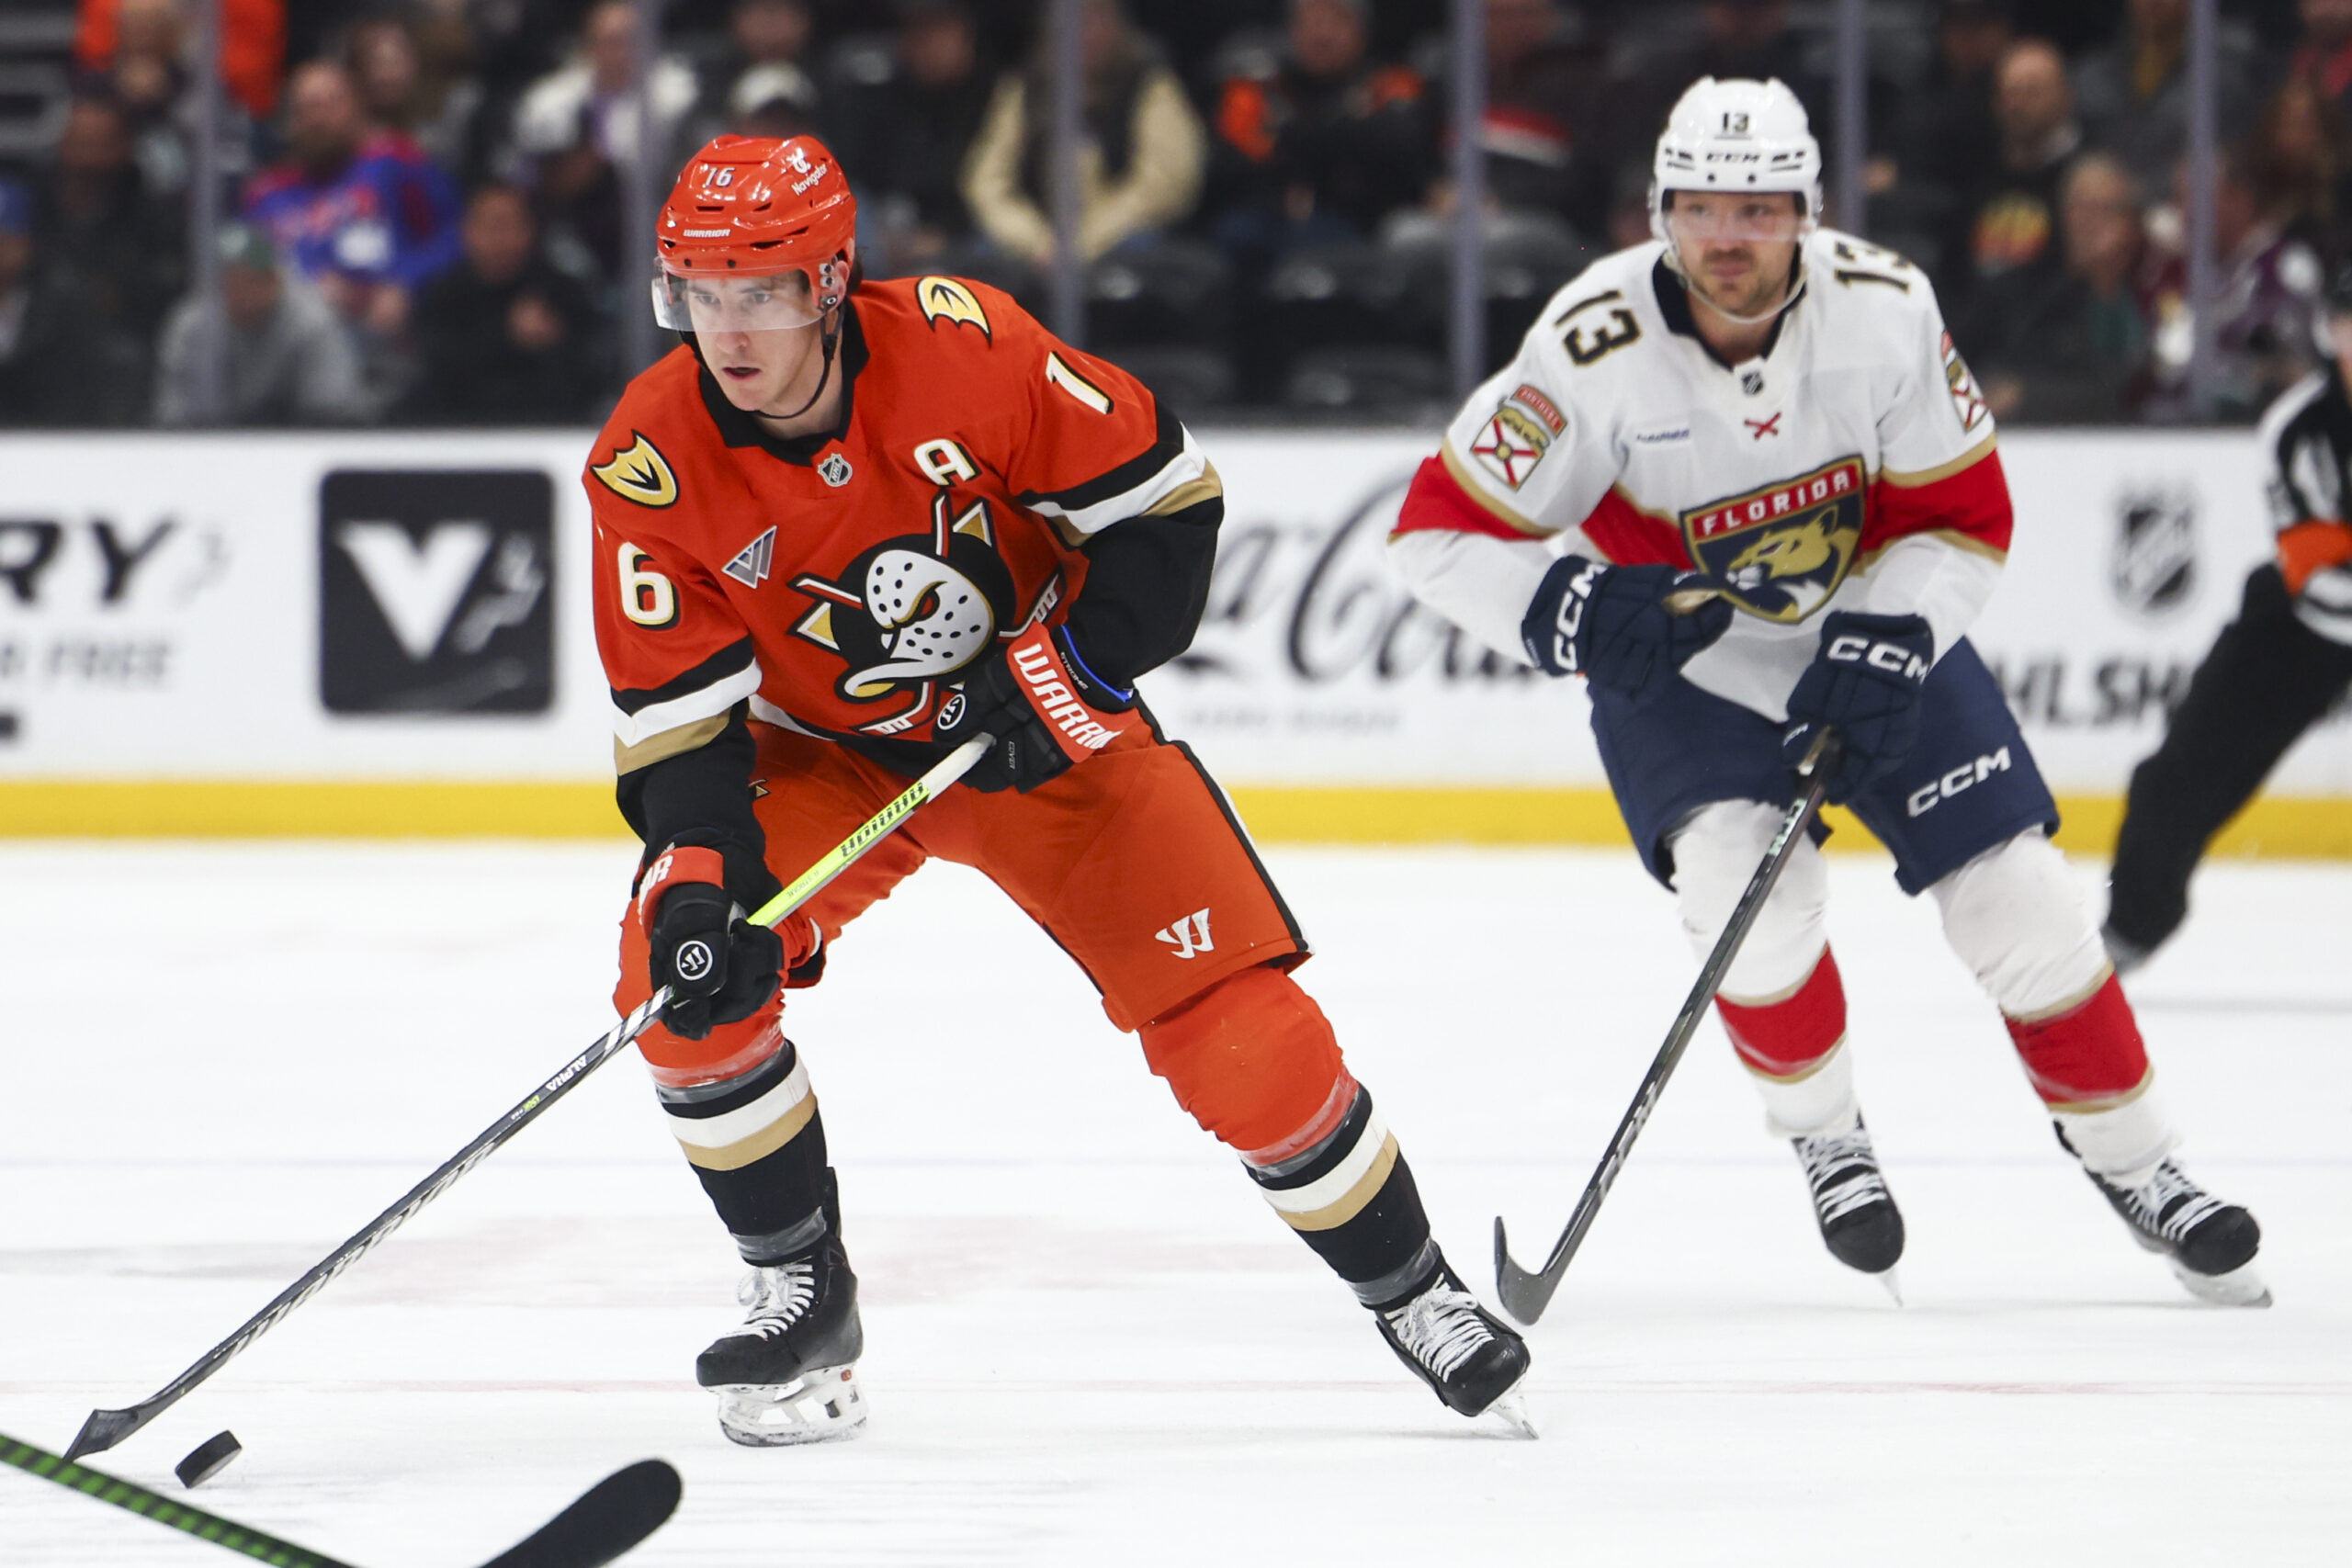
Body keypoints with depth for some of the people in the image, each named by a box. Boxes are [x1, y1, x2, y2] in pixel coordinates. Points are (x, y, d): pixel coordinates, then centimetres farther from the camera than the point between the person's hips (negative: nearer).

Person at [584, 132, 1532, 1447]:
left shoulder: (960, 347, -26)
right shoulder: (651, 463, -21)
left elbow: (1161, 494, -15)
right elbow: (675, 709, -18)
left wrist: (1066, 670, -21)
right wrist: (698, 872, -33)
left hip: (1047, 720, -1)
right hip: (819, 749, 1)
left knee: (1230, 1015, -10)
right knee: (684, 969, -23)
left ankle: (1409, 1286, 11)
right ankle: (805, 1299, -4)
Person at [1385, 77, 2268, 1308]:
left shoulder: (1884, 309, -20)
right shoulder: (1596, 349, -26)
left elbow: (1962, 514, -9)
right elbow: (1440, 531, -20)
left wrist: (1881, 650, -25)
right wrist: (1569, 613, -37)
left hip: (1876, 633, 2)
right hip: (1676, 656, -2)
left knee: (2013, 896, -3)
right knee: (1746, 884, -26)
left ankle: (2132, 1162, 17)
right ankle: (1822, 1135, 2)